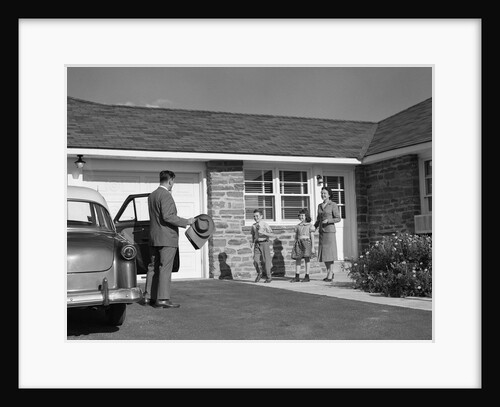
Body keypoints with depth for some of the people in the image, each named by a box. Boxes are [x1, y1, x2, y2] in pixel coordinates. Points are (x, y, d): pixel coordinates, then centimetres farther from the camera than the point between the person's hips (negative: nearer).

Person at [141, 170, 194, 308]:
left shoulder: (151, 195, 15)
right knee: (165, 268, -6)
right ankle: (162, 299, -6)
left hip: (154, 237, 9)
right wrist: (186, 222, -15)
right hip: (167, 238, -9)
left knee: (154, 268, 13)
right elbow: (168, 216, -22)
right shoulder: (166, 195, -14)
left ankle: (149, 296, 16)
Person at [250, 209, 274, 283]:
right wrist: (252, 242, 8)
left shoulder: (265, 224, -6)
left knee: (266, 260, 2)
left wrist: (263, 233, -19)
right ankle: (259, 273, 18)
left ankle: (268, 277, 15)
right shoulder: (253, 226, 8)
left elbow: (271, 234, -6)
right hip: (257, 244, 4)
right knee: (256, 260, -8)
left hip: (264, 243, -3)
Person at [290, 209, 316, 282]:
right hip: (299, 243, 4)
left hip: (306, 242, -4)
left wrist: (313, 247, -6)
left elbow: (312, 237, -2)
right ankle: (297, 277, 6)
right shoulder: (298, 226, 13)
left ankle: (307, 276, 7)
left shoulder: (309, 225, 0)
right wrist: (295, 245, 12)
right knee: (298, 259, 2)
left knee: (306, 259, -1)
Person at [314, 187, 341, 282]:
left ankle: (330, 274, 0)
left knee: (329, 252, -6)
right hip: (322, 231, 6)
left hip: (330, 231, -6)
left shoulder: (333, 205, -4)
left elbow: (338, 218, -6)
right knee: (323, 253, 6)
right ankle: (330, 272, 17)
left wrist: (328, 221, -19)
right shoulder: (320, 206, 14)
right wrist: (314, 227, 5)